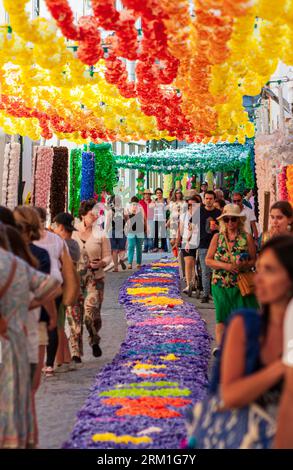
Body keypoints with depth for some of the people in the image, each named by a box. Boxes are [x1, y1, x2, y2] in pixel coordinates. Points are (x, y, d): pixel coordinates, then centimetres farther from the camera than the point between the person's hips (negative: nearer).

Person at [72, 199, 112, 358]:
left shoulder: (100, 235, 2)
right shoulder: (71, 234, 2)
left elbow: (108, 256, 4)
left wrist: (101, 263, -17)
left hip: (95, 279, 0)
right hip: (75, 278, 0)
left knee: (92, 312, -11)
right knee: (75, 314, -4)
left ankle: (94, 341, 18)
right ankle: (76, 351, 4)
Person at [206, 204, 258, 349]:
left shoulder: (247, 237, 0)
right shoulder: (217, 237, 4)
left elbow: (254, 260, 3)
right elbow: (208, 260, 2)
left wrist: (244, 265, -19)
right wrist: (224, 265, -14)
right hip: (221, 284, 1)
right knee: (221, 317, 7)